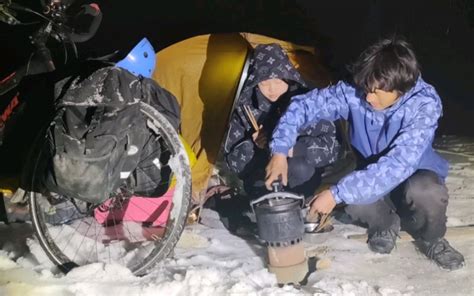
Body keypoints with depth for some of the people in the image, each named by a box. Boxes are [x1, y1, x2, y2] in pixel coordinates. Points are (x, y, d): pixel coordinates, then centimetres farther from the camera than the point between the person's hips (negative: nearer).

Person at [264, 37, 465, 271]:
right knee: (356, 203, -33)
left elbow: (397, 166, -38)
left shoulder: (424, 104, -30)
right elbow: (303, 106, -12)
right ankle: (385, 223, 5)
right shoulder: (354, 92, -22)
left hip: (415, 175, -2)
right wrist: (280, 150, -25)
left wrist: (336, 194, -41)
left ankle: (431, 239, -2)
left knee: (424, 191, -38)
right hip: (371, 178, 2)